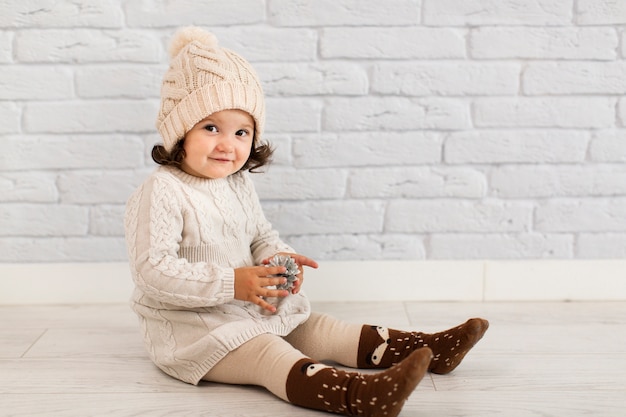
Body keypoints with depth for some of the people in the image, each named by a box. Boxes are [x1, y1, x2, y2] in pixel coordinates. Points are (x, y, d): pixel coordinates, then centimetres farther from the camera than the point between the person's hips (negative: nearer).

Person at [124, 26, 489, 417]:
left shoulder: (239, 184, 8)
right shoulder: (161, 193, -19)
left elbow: (261, 236, 20)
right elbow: (154, 269, -25)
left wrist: (278, 258, -5)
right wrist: (230, 284, -29)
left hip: (253, 309, 9)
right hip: (188, 327, -8)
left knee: (314, 327, 3)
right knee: (266, 353, -28)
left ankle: (428, 350, 1)